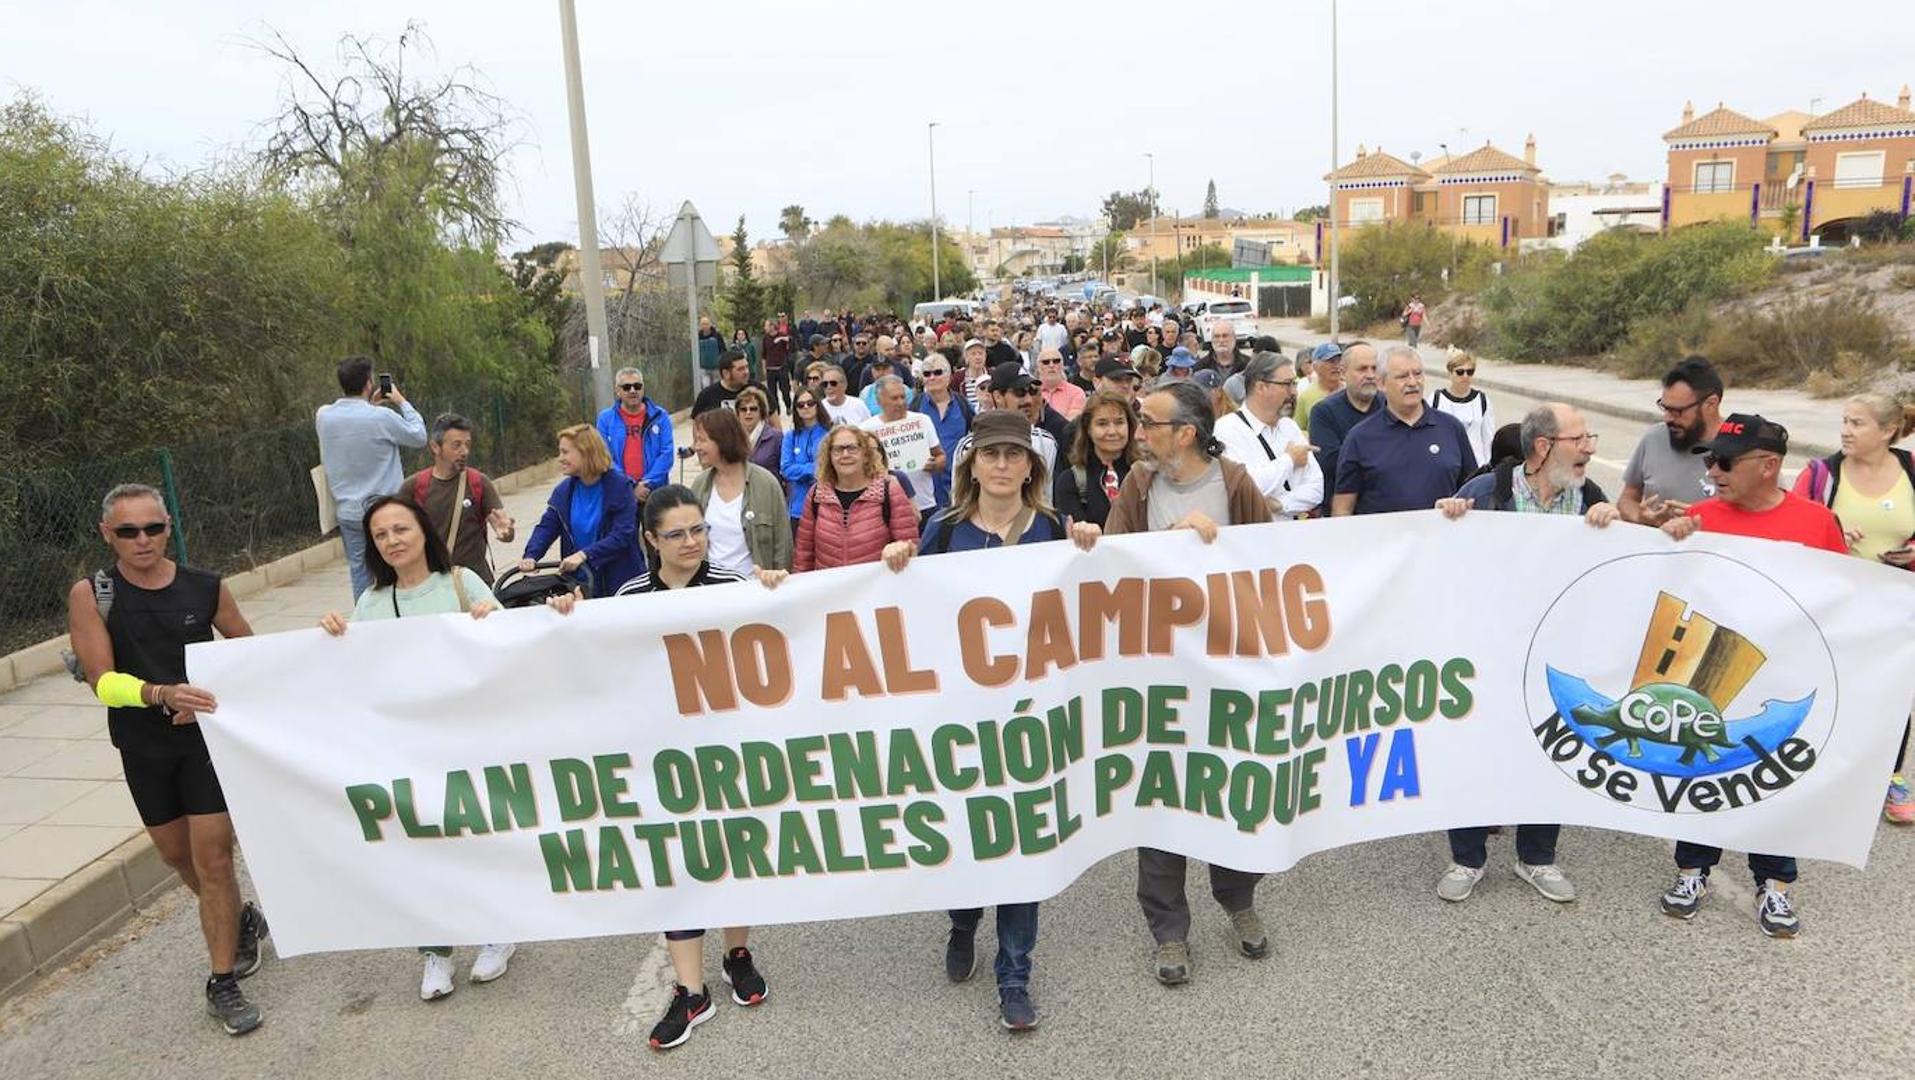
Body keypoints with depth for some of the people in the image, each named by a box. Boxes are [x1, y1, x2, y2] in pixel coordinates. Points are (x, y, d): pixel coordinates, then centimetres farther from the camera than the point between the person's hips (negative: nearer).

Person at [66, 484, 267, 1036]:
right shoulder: (90, 594, -10)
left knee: (212, 859, -4)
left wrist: (217, 699, -10)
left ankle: (223, 982, 8)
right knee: (178, 856, 18)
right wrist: (162, 693, -34)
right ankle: (242, 920, 44)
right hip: (142, 748, 2)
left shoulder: (207, 588, -7)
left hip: (207, 736, -2)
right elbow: (102, 680, -16)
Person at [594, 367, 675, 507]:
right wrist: (630, 486, -13)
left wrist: (647, 483, -15)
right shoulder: (605, 418, 2)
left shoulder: (660, 417, 2)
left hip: (655, 494, 0)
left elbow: (666, 453, -4)